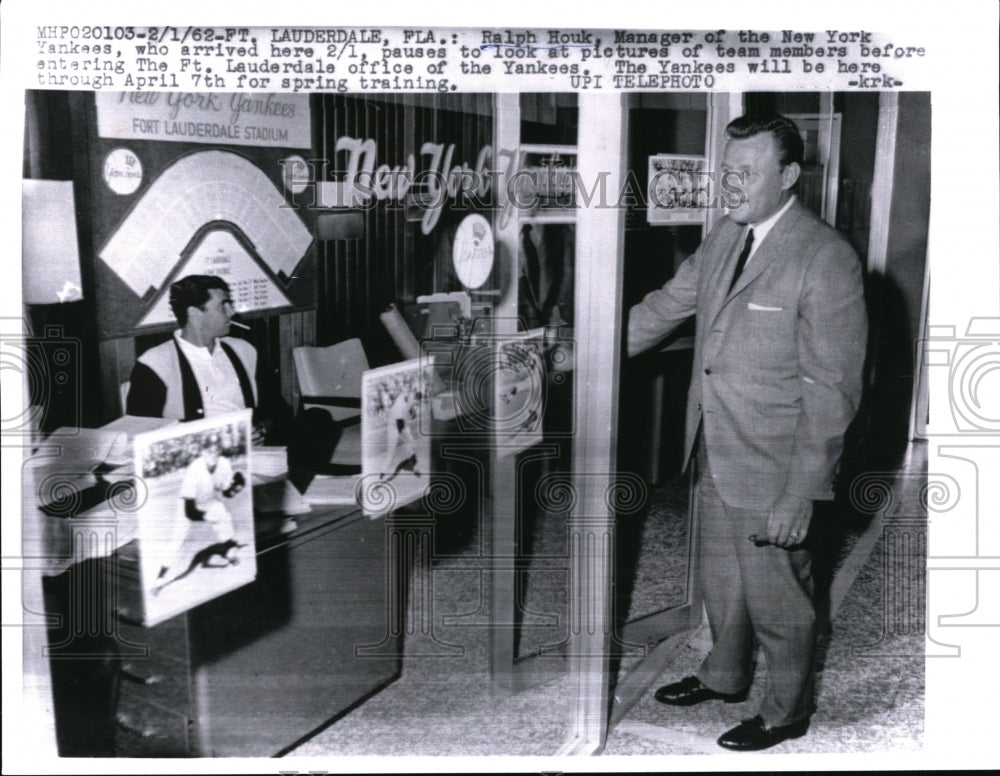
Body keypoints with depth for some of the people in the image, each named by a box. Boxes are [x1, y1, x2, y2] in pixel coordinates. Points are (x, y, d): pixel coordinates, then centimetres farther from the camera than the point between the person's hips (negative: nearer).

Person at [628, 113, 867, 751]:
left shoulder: (827, 259, -20)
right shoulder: (726, 237, 4)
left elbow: (832, 391, -21)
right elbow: (666, 306, 14)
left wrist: (800, 495, -21)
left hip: (773, 469, -7)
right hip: (716, 454, 7)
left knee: (777, 599, 11)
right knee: (720, 579, 24)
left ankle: (787, 712, 35)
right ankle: (725, 676, 48)